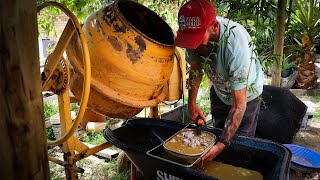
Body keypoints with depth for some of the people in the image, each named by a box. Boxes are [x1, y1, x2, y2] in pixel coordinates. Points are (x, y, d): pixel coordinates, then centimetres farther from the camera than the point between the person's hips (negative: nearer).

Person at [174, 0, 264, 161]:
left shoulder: (236, 45, -42)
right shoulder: (197, 33, -25)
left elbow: (239, 104, -36)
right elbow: (195, 68, -4)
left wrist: (223, 143, -39)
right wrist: (191, 103, -6)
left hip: (246, 94, -5)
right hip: (219, 90, 5)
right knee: (219, 134, 17)